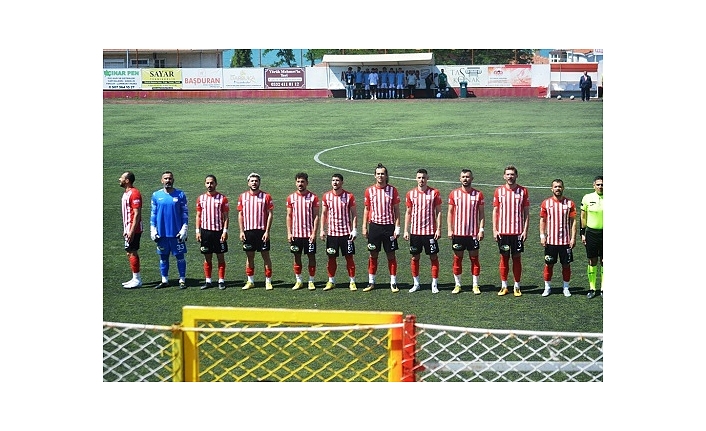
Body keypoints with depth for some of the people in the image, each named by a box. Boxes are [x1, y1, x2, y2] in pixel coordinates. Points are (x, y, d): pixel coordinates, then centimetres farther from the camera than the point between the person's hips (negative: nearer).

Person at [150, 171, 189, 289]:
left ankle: (182, 280, 9)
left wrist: (184, 229, -5)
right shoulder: (156, 195, 5)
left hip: (176, 232, -2)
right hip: (161, 232, 2)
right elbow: (153, 213, 10)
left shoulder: (180, 195, -1)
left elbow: (185, 213, 2)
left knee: (180, 256, 2)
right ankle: (164, 280, 17)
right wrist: (153, 230, 4)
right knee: (163, 257, 8)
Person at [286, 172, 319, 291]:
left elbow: (316, 216, -2)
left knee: (311, 257, 1)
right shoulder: (291, 198, 5)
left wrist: (314, 232, -11)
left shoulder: (313, 197, -1)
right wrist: (289, 233, -1)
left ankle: (311, 281, 9)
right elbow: (289, 216, 7)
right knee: (297, 257, 6)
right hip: (295, 234, 2)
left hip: (309, 234, -2)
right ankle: (298, 281, 15)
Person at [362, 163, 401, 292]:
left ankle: (393, 283, 8)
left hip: (389, 226, -1)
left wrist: (397, 228, -5)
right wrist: (364, 227, 4)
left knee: (391, 255, 2)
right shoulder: (369, 190, 4)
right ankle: (371, 282, 14)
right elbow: (366, 209, 9)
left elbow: (396, 210, 1)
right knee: (373, 255, 6)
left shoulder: (392, 190, 0)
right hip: (374, 225, 1)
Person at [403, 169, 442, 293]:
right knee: (415, 257, 6)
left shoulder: (434, 193, -2)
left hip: (430, 231, -2)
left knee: (434, 257, 1)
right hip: (415, 231, 2)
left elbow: (438, 212, 1)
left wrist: (439, 229, -7)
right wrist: (406, 230, 3)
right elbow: (408, 213, 8)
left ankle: (434, 284, 8)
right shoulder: (411, 194, 4)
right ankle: (416, 284, 17)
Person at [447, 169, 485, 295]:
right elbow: (450, 212, 6)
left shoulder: (478, 194, 2)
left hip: (473, 233, -1)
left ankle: (476, 285, 8)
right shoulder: (454, 194, 4)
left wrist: (481, 230, -6)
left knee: (474, 258, 2)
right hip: (458, 232, 1)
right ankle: (457, 285, 14)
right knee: (457, 258, 5)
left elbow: (482, 213, 3)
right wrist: (450, 229, -2)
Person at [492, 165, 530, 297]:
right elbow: (495, 211, 7)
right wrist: (494, 230, -1)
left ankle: (517, 287, 10)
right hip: (502, 231, 1)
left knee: (517, 258, 3)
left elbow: (526, 212, 3)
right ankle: (504, 286, 12)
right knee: (504, 258, 5)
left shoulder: (523, 191, 2)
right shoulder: (499, 191, 4)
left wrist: (525, 230, -4)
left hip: (518, 232, -1)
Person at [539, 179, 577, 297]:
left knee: (566, 265, 6)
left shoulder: (570, 203, 1)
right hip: (550, 240, 0)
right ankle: (547, 287, 17)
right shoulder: (546, 203, 2)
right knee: (549, 264, 6)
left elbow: (573, 221, 2)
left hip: (565, 241, 0)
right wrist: (542, 236, -3)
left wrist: (573, 238, -5)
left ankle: (566, 288, 17)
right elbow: (542, 220, 6)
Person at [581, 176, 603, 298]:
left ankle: (603, 288, 13)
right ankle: (592, 288, 14)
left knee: (603, 262, 4)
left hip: (604, 233, 0)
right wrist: (582, 233, 4)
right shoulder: (587, 198, 0)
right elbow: (583, 217, 7)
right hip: (591, 233, 0)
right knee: (592, 262, 5)